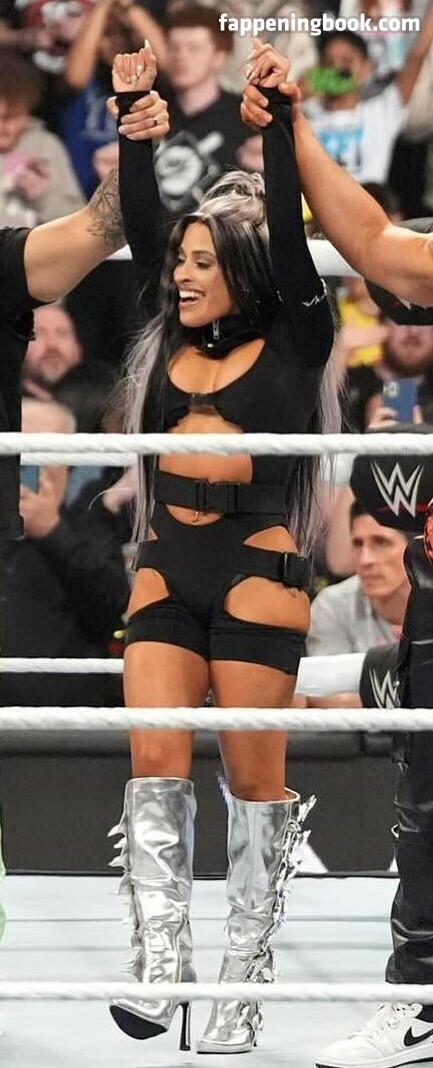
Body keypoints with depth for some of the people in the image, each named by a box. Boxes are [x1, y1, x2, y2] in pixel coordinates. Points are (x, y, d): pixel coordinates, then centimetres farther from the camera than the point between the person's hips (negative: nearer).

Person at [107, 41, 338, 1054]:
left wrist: (278, 124, -8)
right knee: (154, 759, -6)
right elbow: (140, 227, 10)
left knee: (255, 777, 0)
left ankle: (244, 979, 5)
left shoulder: (293, 344, 1)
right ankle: (160, 962, -8)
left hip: (257, 572, -5)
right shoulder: (171, 340, 12)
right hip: (166, 575, 5)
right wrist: (135, 124, 4)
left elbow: (289, 231, -7)